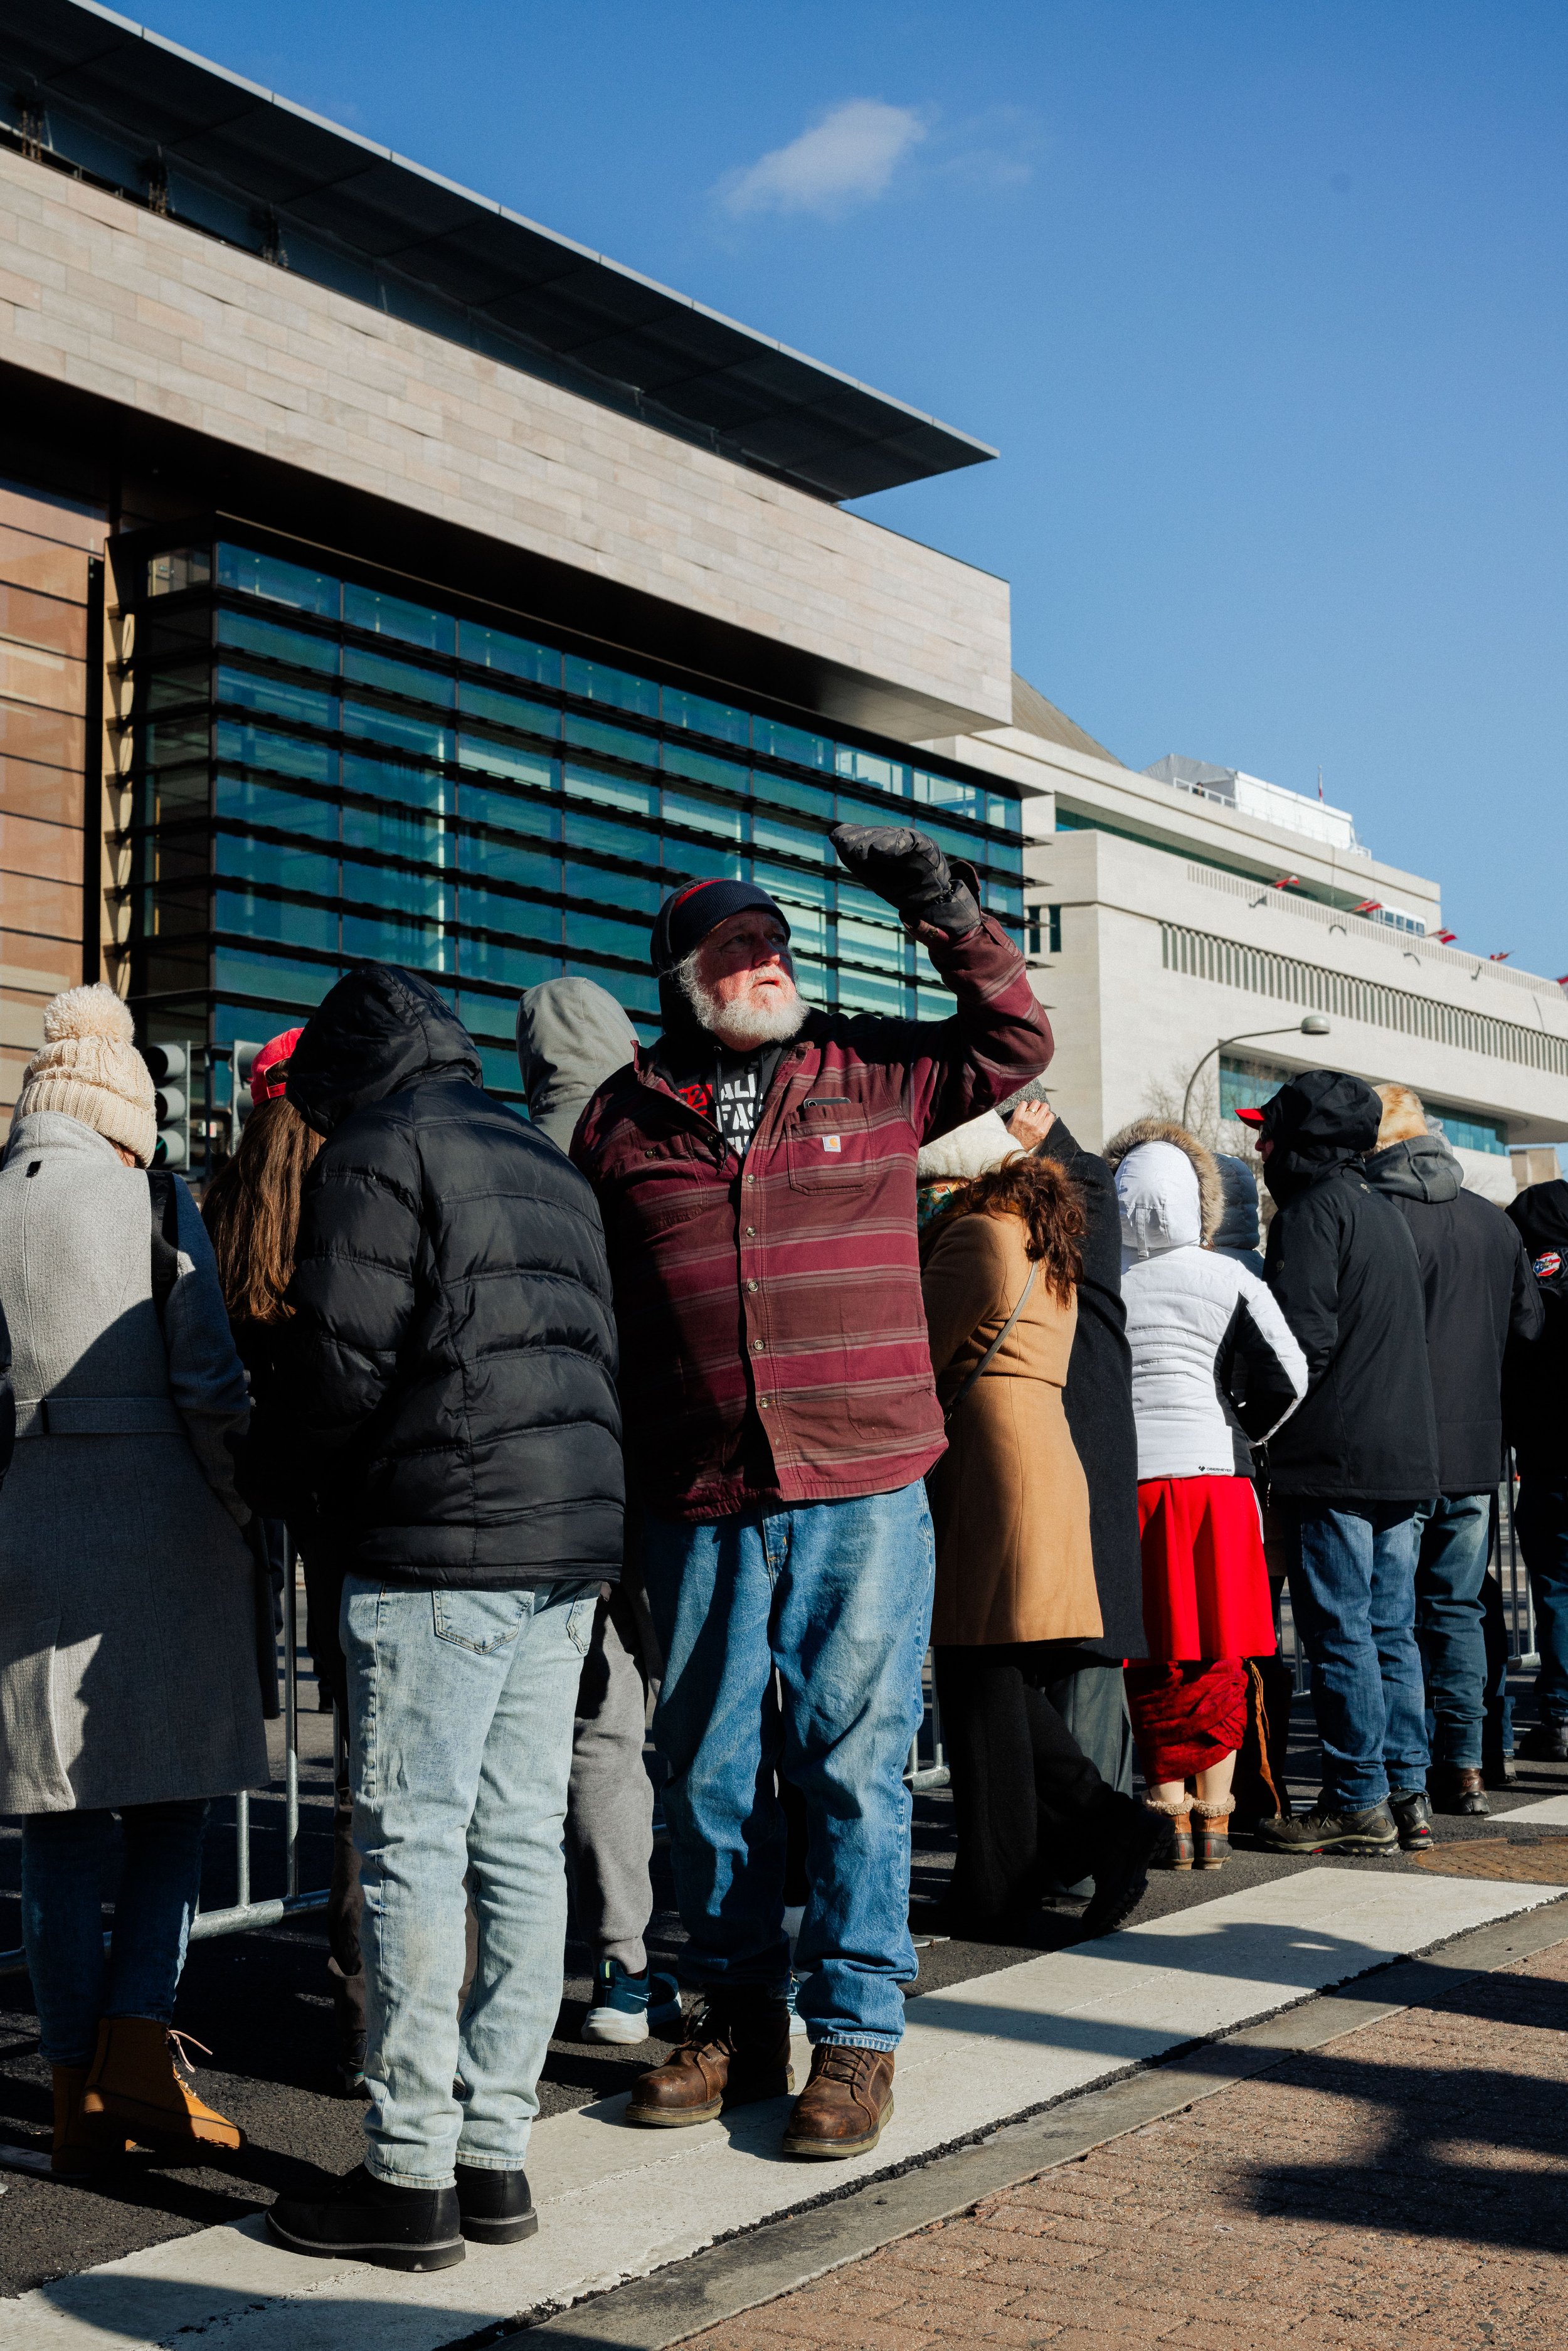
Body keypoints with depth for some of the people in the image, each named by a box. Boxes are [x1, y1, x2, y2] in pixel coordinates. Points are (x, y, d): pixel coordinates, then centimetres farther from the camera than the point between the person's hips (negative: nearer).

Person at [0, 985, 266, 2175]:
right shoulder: (151, 1198, -2)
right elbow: (209, 1378, -7)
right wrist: (246, 1517, 2)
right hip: (157, 1528, -2)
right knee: (173, 1798, 10)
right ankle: (138, 2044, -2)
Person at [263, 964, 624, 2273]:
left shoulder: (381, 1152, -3)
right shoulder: (551, 1168, 21)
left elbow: (342, 1356, -12)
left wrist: (301, 1470, 7)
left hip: (438, 1544, -8)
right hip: (572, 1539, 8)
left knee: (413, 1849, -3)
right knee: (522, 1846, 8)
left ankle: (411, 2178, 1)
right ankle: (497, 2152, 14)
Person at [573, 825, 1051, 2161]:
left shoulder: (871, 1073, 8)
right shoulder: (623, 1117, 8)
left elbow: (1017, 1043, 13)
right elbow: (583, 1307, 12)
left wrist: (945, 909, 1)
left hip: (863, 1492, -1)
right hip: (698, 1506, 2)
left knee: (854, 1760, 2)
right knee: (708, 1769, 10)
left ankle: (857, 2031, 15)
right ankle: (738, 2019, 26)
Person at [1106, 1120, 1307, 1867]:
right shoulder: (1229, 1279, -1)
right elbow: (1287, 1378, -7)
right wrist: (1239, 1437, 8)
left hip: (1121, 1482, 0)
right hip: (1213, 1478, 0)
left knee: (1154, 1667, 7)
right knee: (1218, 1661, 10)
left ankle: (1172, 1814, 7)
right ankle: (1212, 1819, 13)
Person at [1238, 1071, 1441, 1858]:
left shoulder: (1313, 1209, -9)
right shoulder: (1385, 1211, 19)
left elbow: (1304, 1338, -18)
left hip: (1334, 1459, -9)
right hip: (1404, 1455, 9)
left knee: (1340, 1631, -3)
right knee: (1390, 1629, 11)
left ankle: (1358, 1802, 1)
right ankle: (1408, 1793, 13)